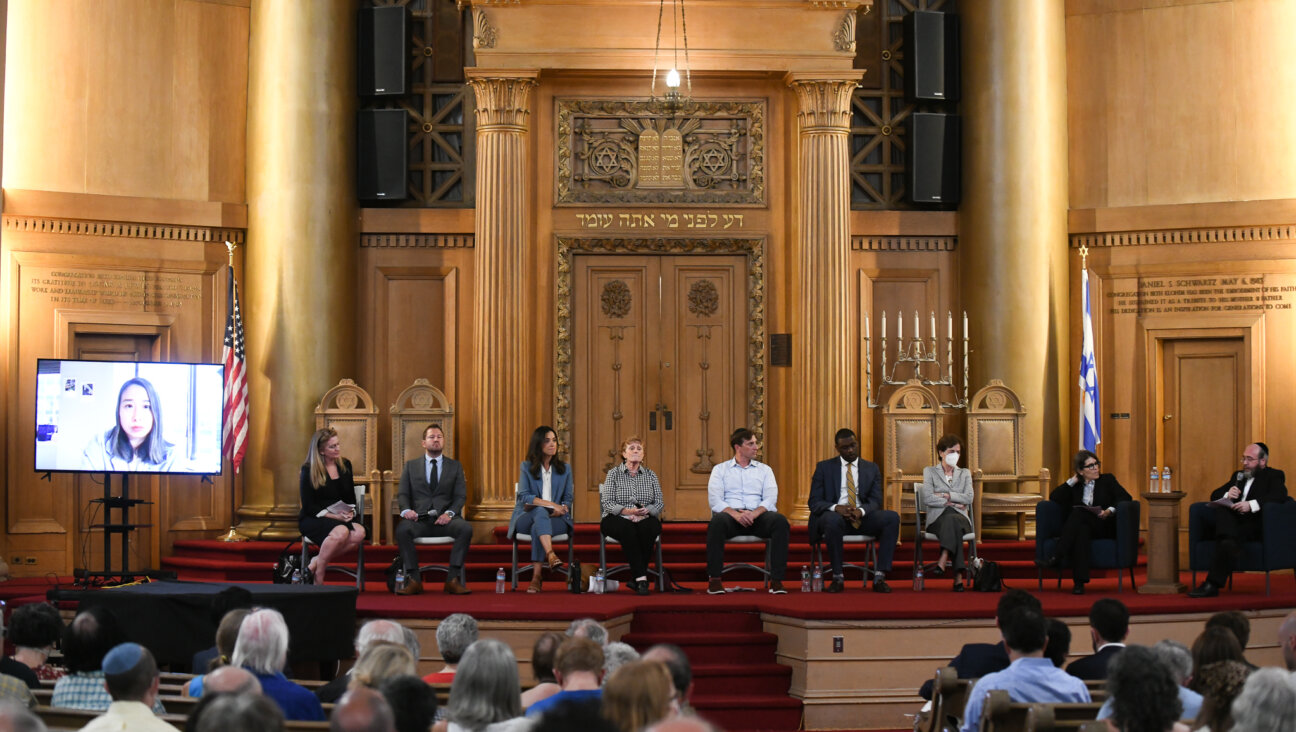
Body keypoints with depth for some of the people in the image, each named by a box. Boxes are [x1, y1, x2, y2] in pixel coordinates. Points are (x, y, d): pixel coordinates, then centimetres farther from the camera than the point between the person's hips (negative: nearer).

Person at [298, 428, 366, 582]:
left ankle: (316, 562, -20)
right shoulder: (308, 470, -4)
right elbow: (309, 507, -7)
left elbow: (351, 498, 18)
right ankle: (317, 579, -23)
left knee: (359, 532, -30)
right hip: (312, 520, -5)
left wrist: (350, 512, -5)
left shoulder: (345, 465, 11)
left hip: (342, 519, 5)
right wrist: (335, 517, -17)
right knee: (340, 531, -38)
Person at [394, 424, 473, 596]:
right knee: (402, 529, -34)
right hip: (419, 518, 0)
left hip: (445, 518, 0)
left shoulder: (455, 466, 17)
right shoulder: (411, 466, 18)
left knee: (466, 528, -32)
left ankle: (453, 580, -29)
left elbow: (461, 496, 7)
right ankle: (414, 580, -28)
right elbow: (402, 494, 9)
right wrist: (406, 510, -14)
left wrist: (449, 513, -13)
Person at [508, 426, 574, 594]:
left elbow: (568, 498, 10)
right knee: (540, 512, -37)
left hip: (557, 519, 1)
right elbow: (524, 496, -5)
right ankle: (551, 555, -58)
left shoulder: (565, 469, 15)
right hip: (526, 518, -1)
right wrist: (549, 504, -18)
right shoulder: (527, 467, 8)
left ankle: (537, 576, -39)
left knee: (538, 527, -35)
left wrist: (561, 508, -14)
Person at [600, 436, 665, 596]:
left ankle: (635, 578, -29)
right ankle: (641, 578, -40)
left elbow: (659, 503, 5)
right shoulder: (614, 474, 8)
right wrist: (627, 511, -20)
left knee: (647, 528, -35)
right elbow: (606, 503, -3)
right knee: (627, 529, -37)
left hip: (645, 519, 2)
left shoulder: (650, 475, 14)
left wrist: (645, 511, -17)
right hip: (618, 520, -2)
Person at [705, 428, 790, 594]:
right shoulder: (720, 469, 14)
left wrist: (755, 513, -17)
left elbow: (770, 498, 5)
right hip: (731, 515, -2)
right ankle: (714, 580, -31)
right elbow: (714, 499, -1)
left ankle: (776, 580, -31)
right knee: (717, 521, -37)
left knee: (780, 521, -31)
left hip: (757, 516, 2)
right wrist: (735, 514, -19)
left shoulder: (764, 469, 20)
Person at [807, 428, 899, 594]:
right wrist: (836, 508, -20)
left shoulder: (872, 469, 16)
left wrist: (861, 511, -19)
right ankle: (838, 578, -27)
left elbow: (875, 501, 5)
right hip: (835, 516, -2)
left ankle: (879, 577, -28)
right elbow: (814, 502, 2)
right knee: (832, 519, -40)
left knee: (892, 517, -26)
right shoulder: (824, 468, 10)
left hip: (862, 518, 2)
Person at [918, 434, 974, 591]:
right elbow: (927, 499, -2)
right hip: (937, 520, -1)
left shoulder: (965, 473, 22)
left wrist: (945, 495, -4)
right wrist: (952, 502, -5)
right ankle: (958, 575, -49)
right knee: (951, 521, -39)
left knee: (952, 520, -38)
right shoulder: (930, 471, 15)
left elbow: (968, 498, 3)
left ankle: (943, 560, -53)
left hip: (960, 518, 2)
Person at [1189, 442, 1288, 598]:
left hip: (1253, 524, -5)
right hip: (1230, 522, 5)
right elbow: (1214, 495, 27)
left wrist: (1251, 505, -24)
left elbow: (1280, 495, -10)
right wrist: (1227, 495, 1)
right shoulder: (1238, 476, 31)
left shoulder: (1274, 476, 12)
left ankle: (1212, 584, -35)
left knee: (1228, 543, -34)